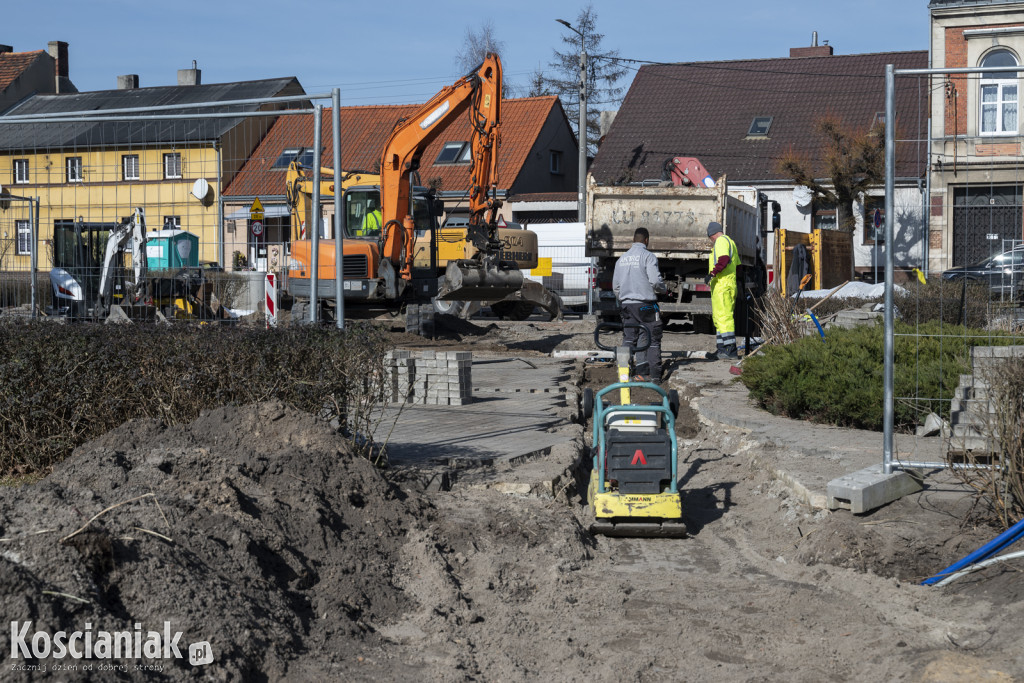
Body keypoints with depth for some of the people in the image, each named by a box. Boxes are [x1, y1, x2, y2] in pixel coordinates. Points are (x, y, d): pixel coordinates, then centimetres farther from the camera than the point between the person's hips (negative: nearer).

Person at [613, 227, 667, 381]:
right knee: (653, 340, 3)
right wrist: (662, 289, 5)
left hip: (626, 304, 5)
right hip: (645, 303, -5)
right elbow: (655, 281, -16)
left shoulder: (622, 259, 11)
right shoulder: (648, 256, -8)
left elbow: (615, 285, 14)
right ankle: (654, 373, 2)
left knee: (629, 339, 8)